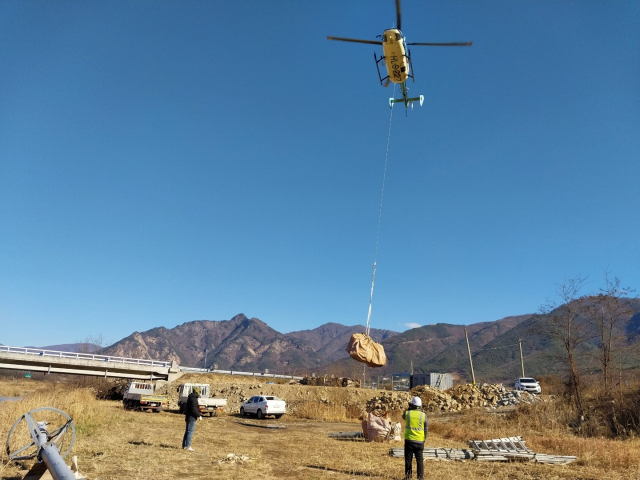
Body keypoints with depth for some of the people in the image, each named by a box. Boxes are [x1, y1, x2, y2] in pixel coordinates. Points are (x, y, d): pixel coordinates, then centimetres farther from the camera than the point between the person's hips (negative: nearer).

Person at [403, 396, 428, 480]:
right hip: (419, 441, 0)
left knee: (408, 458, 11)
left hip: (409, 440, 0)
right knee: (419, 459, 10)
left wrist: (409, 408, 14)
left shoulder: (407, 413, -8)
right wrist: (424, 438, 16)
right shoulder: (423, 415, -6)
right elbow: (426, 429, 2)